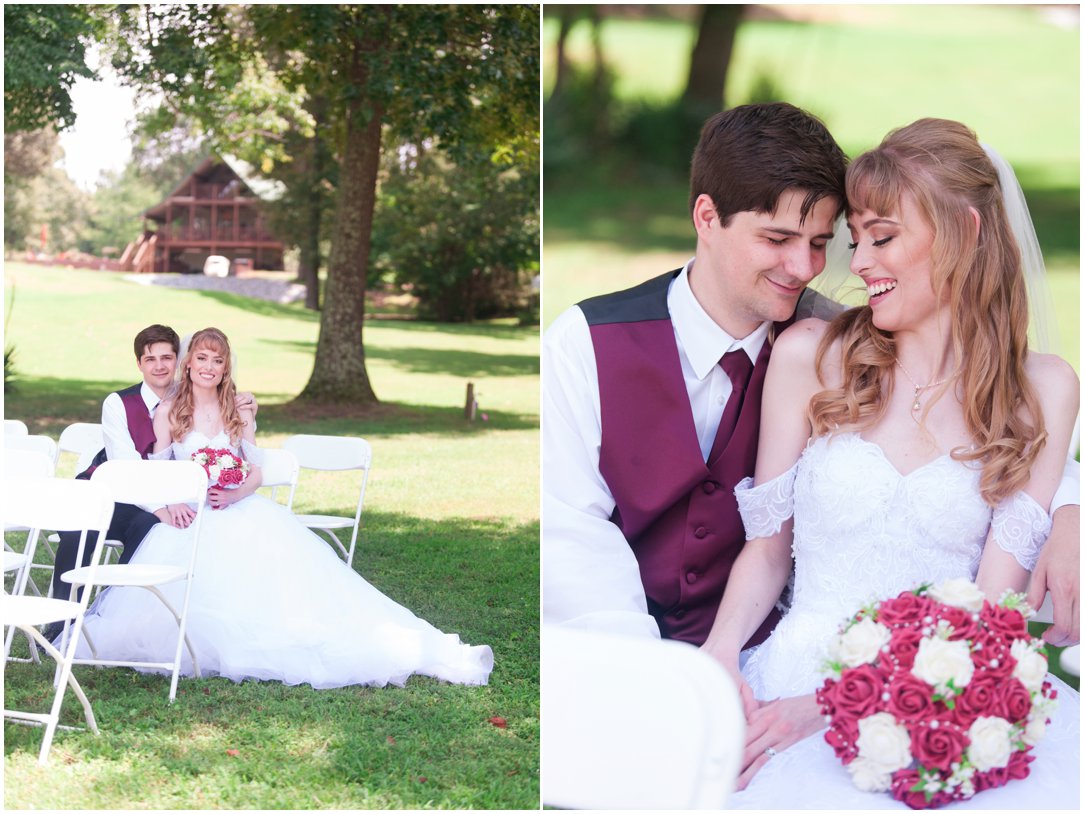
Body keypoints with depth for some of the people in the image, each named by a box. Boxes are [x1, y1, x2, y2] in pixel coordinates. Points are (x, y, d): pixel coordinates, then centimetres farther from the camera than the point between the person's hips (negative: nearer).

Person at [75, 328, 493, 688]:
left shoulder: (239, 414, 13)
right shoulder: (169, 412, 8)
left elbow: (255, 474, 7)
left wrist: (231, 496, -15)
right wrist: (173, 504, -18)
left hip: (240, 514, 0)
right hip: (188, 517, 0)